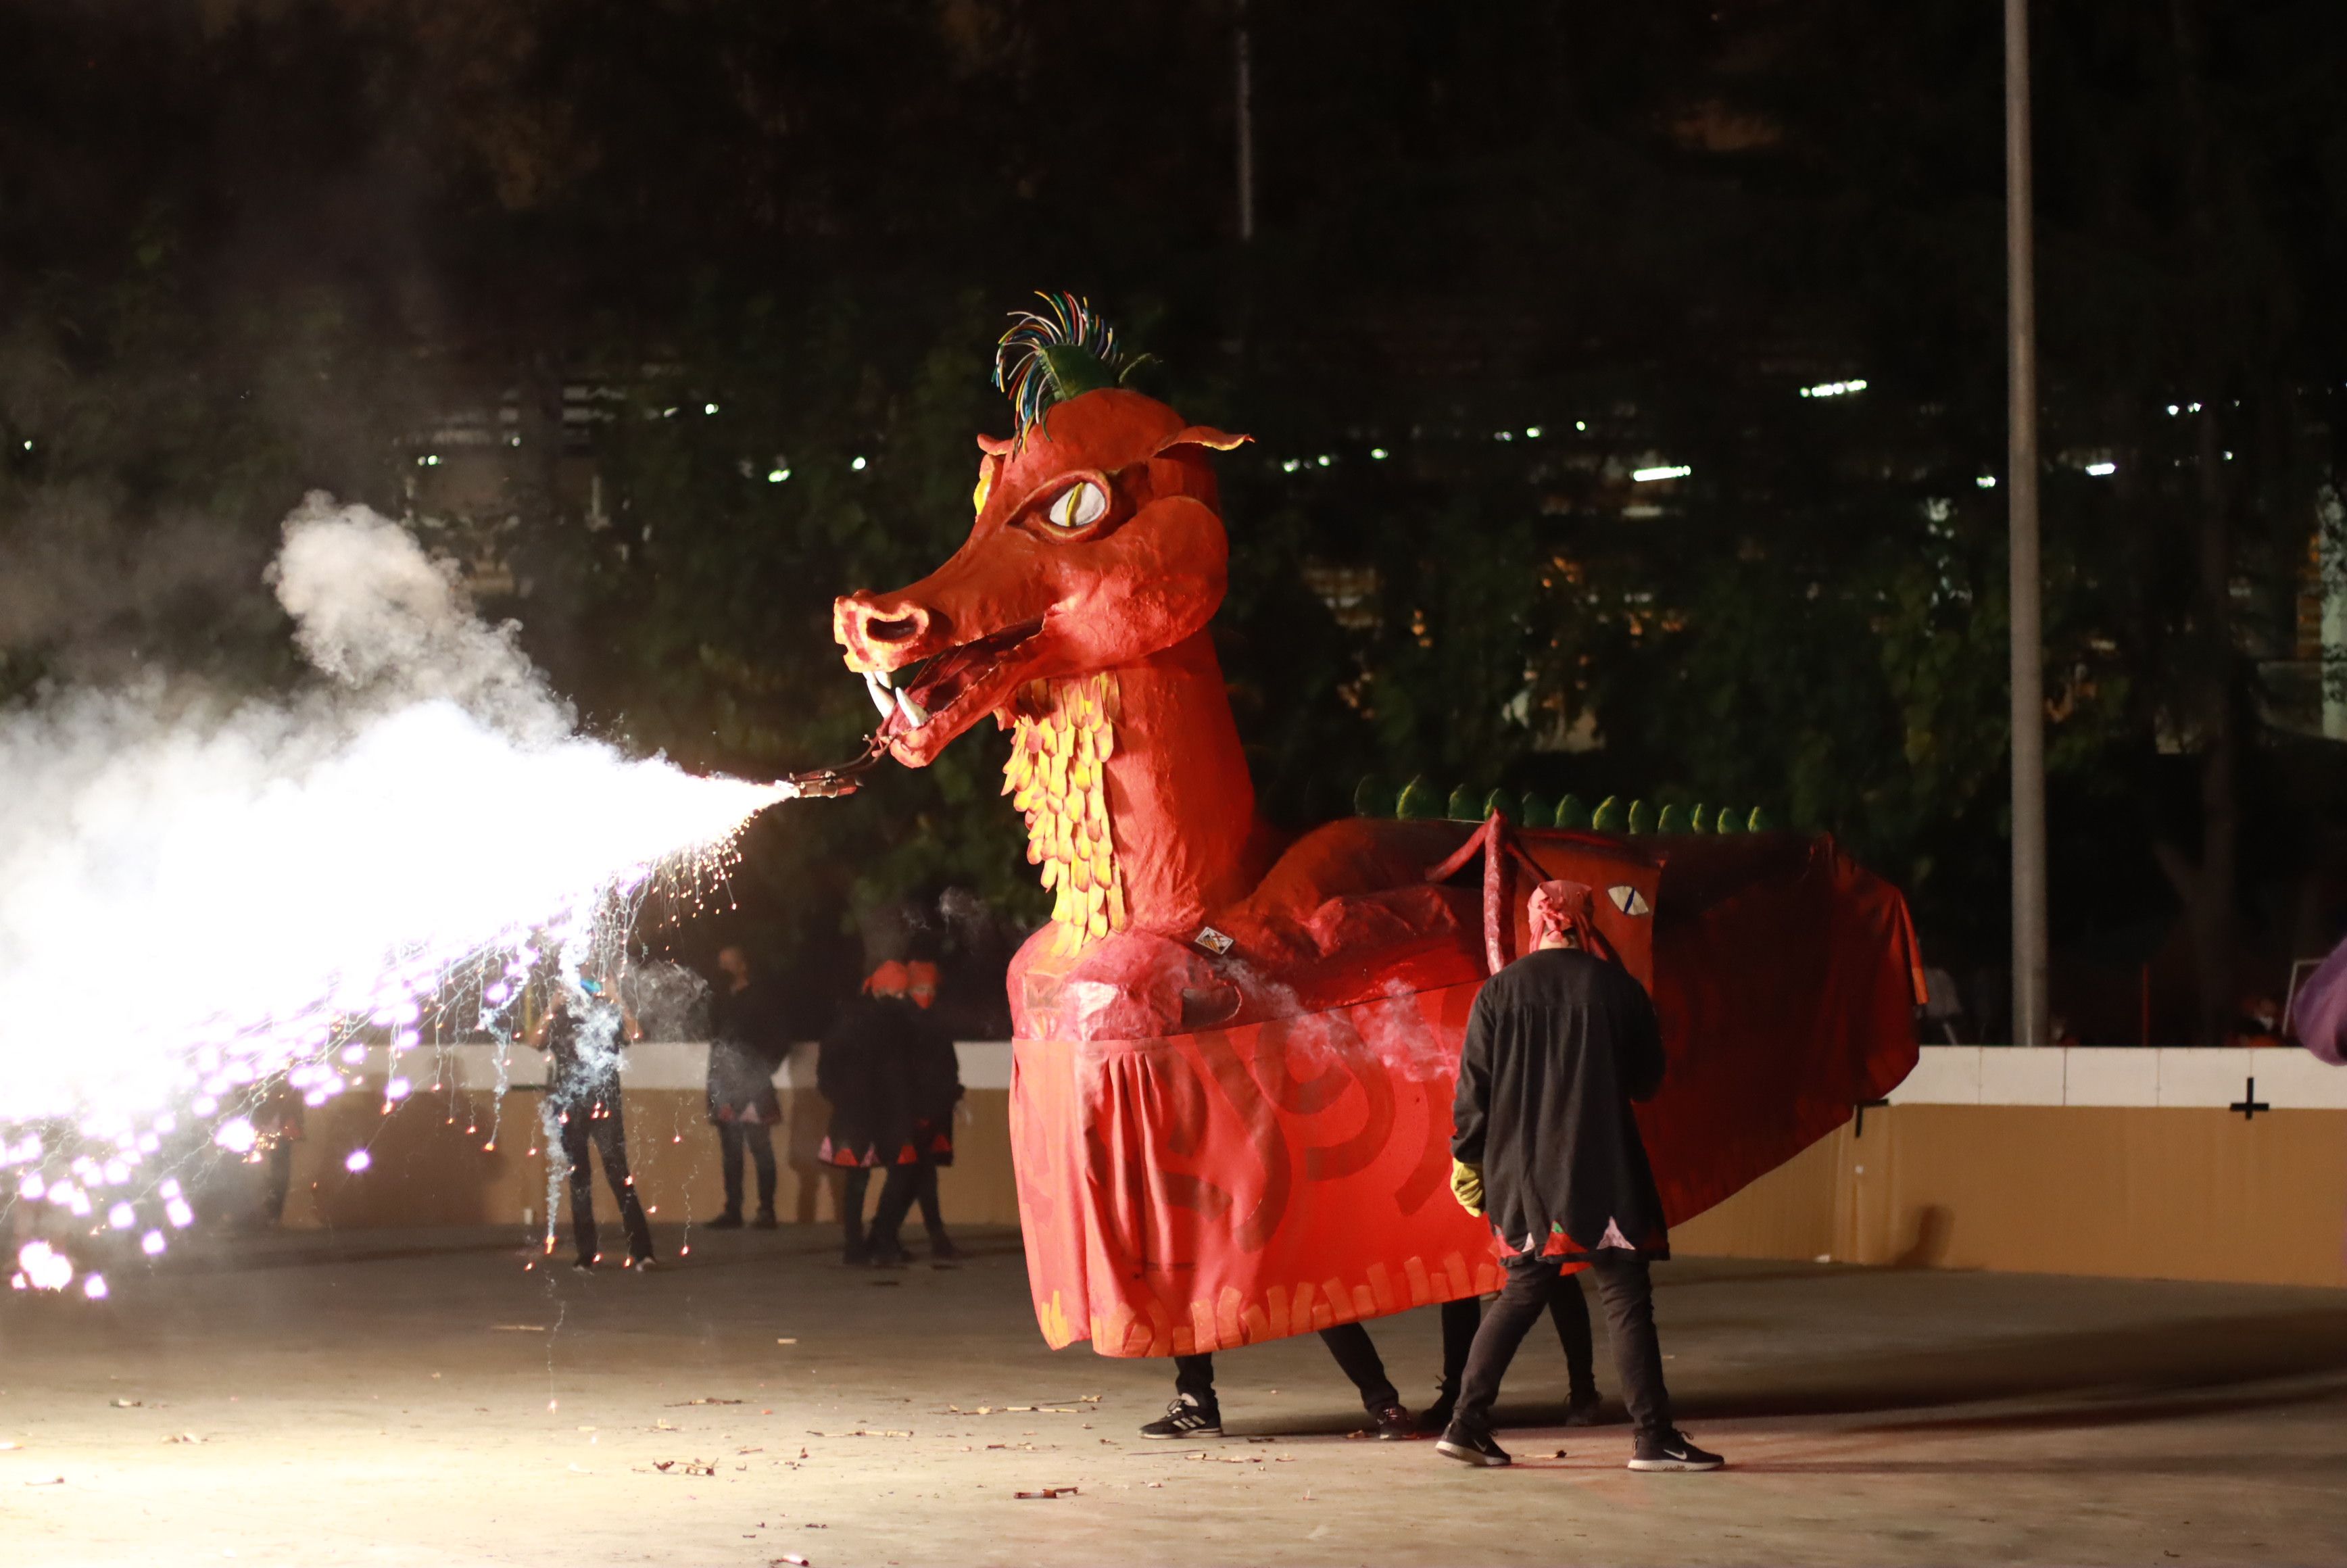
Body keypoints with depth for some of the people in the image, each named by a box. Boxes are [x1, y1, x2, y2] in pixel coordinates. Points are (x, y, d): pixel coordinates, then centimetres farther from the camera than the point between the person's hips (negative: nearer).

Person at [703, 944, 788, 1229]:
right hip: (725, 1086, 6)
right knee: (730, 1151, 7)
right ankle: (732, 1211, 10)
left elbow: (781, 1037, -2)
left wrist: (765, 1066, -6)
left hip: (752, 1086, -6)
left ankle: (767, 1211, -5)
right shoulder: (719, 998, 14)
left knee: (760, 1149, -6)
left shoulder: (760, 997, -3)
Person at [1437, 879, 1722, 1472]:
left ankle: (1468, 1424, 11)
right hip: (1598, 1173, -3)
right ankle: (1654, 1435, -4)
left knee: (1523, 1292, 14)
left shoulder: (1499, 992, 1)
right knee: (1626, 1296, 0)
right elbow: (1648, 1080, 4)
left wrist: (1466, 1159, 11)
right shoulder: (1616, 989, -4)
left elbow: (1473, 1088, 1)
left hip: (1521, 1174, 3)